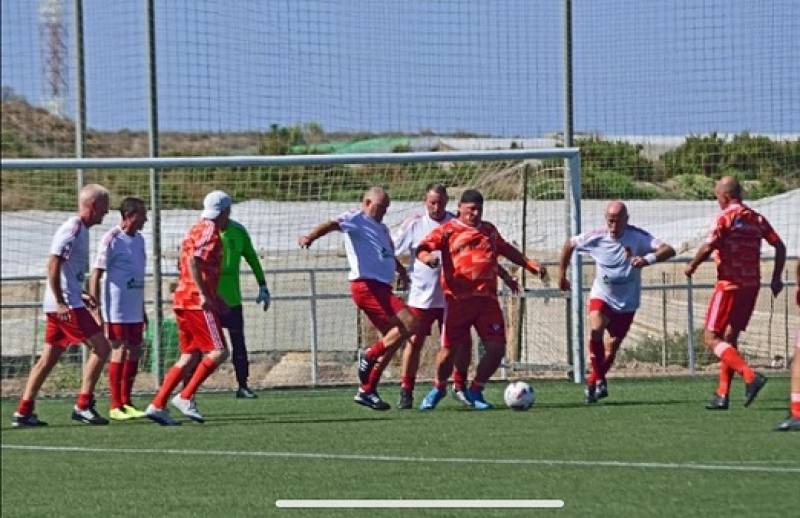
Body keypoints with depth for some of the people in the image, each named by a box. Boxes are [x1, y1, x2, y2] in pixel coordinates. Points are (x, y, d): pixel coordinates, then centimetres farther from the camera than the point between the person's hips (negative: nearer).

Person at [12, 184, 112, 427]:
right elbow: (53, 265, -20)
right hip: (66, 305, -10)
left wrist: (79, 295, 20)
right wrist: (61, 302, -22)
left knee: (48, 358, 9)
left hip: (65, 304, 10)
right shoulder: (72, 229, -13)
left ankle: (23, 412, 10)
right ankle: (83, 406, -9)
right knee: (100, 347, -10)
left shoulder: (80, 230, 17)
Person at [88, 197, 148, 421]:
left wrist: (142, 309, 22)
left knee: (134, 352, 7)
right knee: (119, 351, -6)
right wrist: (96, 308, -17)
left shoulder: (138, 240, 13)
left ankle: (126, 403, 15)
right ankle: (115, 406, -1)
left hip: (135, 308, 7)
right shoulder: (112, 240, -11)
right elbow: (95, 276, -11)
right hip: (117, 309, -7)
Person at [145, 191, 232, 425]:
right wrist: (204, 295, -24)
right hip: (197, 301, -10)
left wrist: (214, 298, 28)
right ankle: (185, 397, -14)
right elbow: (194, 260, -23)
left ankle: (157, 405, 2)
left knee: (190, 357, 9)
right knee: (219, 352, -9)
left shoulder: (196, 229, 21)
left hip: (183, 300, 10)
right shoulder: (210, 230, -8)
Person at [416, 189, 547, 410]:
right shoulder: (448, 230, 5)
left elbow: (506, 250, 37)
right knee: (449, 348, -5)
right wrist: (427, 257, -29)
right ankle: (438, 388, 22)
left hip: (487, 299, 4)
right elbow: (423, 248, -6)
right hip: (458, 299, -4)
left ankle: (476, 391, 16)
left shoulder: (489, 230, 21)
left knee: (497, 348, -4)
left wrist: (530, 264, 32)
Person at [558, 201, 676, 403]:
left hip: (626, 303, 0)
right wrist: (562, 275, 11)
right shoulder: (596, 238, -10)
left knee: (610, 350, 3)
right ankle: (600, 379, -12)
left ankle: (593, 383, 29)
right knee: (595, 330, -28)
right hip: (601, 296, 0)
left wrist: (648, 259, -44)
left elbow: (669, 250, -26)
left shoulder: (638, 237, -16)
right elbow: (569, 244, 8)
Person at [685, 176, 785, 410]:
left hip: (730, 283, -7)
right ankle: (722, 395, 12)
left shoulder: (726, 217, -9)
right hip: (752, 285, 7)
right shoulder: (757, 219, 10)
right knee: (729, 338, 15)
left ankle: (750, 376, -21)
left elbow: (708, 247, -20)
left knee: (711, 338, -4)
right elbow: (780, 246, 8)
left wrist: (692, 266, -5)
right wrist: (776, 278, 13)